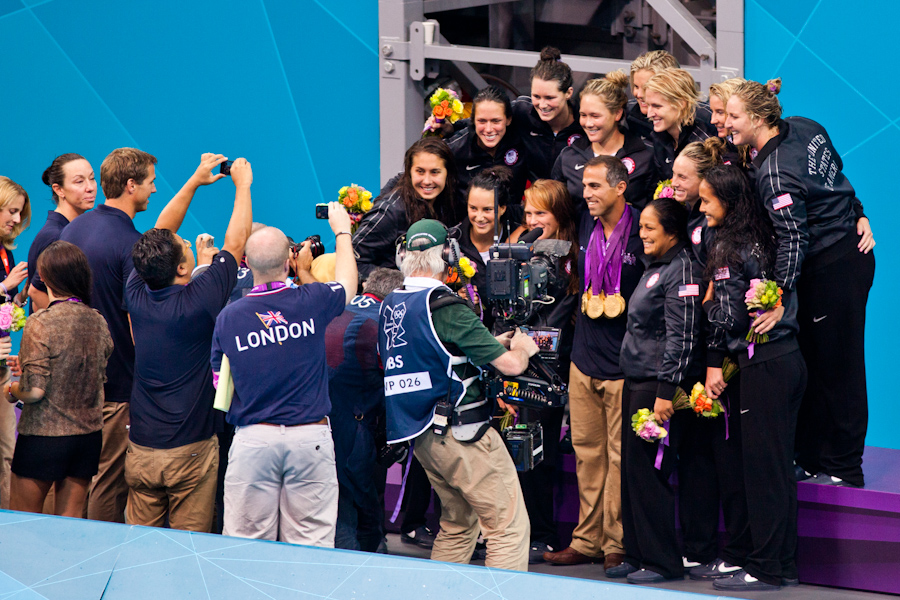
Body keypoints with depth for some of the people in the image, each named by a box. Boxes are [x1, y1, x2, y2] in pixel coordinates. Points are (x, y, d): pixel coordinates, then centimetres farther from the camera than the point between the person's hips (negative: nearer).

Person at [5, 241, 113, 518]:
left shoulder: (40, 323, -18)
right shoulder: (98, 322, 0)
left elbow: (34, 391, -21)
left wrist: (12, 390, 3)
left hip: (44, 437, -5)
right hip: (88, 435, 5)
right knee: (71, 520, 12)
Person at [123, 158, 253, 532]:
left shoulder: (136, 297, -3)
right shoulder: (198, 302, -16)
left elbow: (159, 236, 12)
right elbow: (235, 243, -6)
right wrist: (242, 184, 7)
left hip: (140, 449, 5)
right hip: (190, 451, -5)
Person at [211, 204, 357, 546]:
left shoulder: (228, 316, -1)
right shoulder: (311, 302, -4)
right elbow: (347, 284, 20)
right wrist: (342, 230, 36)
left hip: (252, 438, 1)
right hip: (310, 437, -1)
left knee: (247, 545, 5)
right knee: (310, 547, 2)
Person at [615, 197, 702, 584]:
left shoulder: (682, 270, -13)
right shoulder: (654, 267, 17)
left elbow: (681, 337, -18)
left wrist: (666, 392, -21)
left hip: (660, 383, -10)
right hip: (636, 379, 10)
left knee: (648, 470, -7)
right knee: (632, 468, 11)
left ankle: (662, 562, 0)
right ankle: (636, 555, 19)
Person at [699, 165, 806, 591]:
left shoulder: (728, 248, -11)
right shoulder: (763, 238, 13)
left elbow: (727, 316, -14)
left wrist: (715, 364, 1)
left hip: (762, 366, -8)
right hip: (789, 359, 8)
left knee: (760, 466, -3)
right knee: (779, 466, 12)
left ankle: (765, 569, 0)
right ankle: (785, 563, 16)